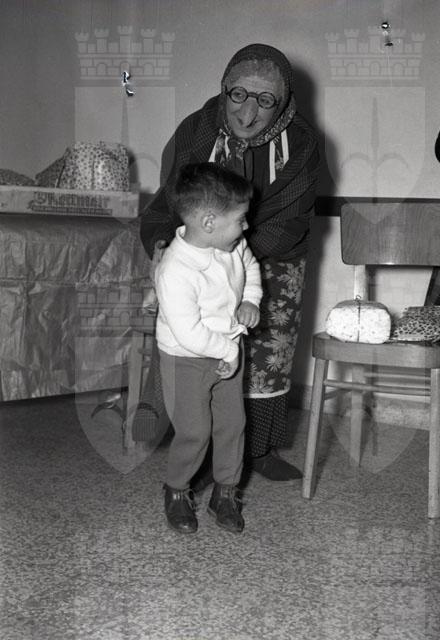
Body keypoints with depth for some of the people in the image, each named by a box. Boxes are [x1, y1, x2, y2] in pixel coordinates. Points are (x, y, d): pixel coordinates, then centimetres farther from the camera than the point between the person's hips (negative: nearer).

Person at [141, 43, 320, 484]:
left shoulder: (300, 144, -20)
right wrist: (160, 242, -37)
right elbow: (168, 201, -15)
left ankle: (260, 449, 26)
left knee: (271, 356, 7)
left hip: (276, 261, 1)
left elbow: (286, 222, -21)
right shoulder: (196, 131, -20)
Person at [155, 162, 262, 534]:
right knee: (194, 431, 3)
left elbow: (250, 266, 15)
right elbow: (190, 334, -31)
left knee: (232, 423, 12)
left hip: (229, 351, 7)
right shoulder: (176, 272, -33)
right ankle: (177, 492, 29)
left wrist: (251, 300, -2)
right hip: (187, 360, -6)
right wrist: (229, 351, -20)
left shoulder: (232, 245, -10)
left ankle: (226, 492, 30)